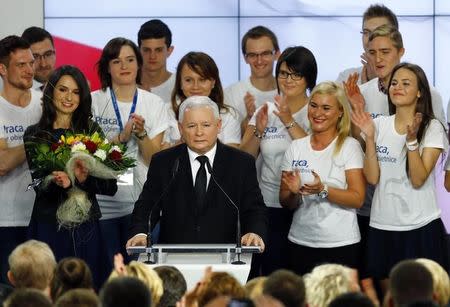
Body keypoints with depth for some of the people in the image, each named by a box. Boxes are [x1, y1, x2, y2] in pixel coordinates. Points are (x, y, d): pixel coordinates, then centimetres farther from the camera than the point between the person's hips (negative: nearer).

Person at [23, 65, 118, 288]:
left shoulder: (92, 131, 7)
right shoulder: (35, 135, 5)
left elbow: (110, 186, 0)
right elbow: (40, 185, -6)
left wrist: (84, 179, -20)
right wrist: (57, 182, -27)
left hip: (87, 227, 1)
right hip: (49, 226, -1)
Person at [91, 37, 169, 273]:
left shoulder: (154, 104, 6)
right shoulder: (94, 102, 3)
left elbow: (155, 160, 3)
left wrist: (141, 133, -15)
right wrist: (122, 136, -16)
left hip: (141, 202, 1)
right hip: (103, 203, -1)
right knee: (107, 273, -3)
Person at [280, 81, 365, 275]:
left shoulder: (349, 146, -2)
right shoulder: (296, 147, 8)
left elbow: (358, 199, -9)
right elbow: (285, 202, 9)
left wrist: (323, 190, -22)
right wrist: (294, 192, -12)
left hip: (340, 244, -3)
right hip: (301, 243, 3)